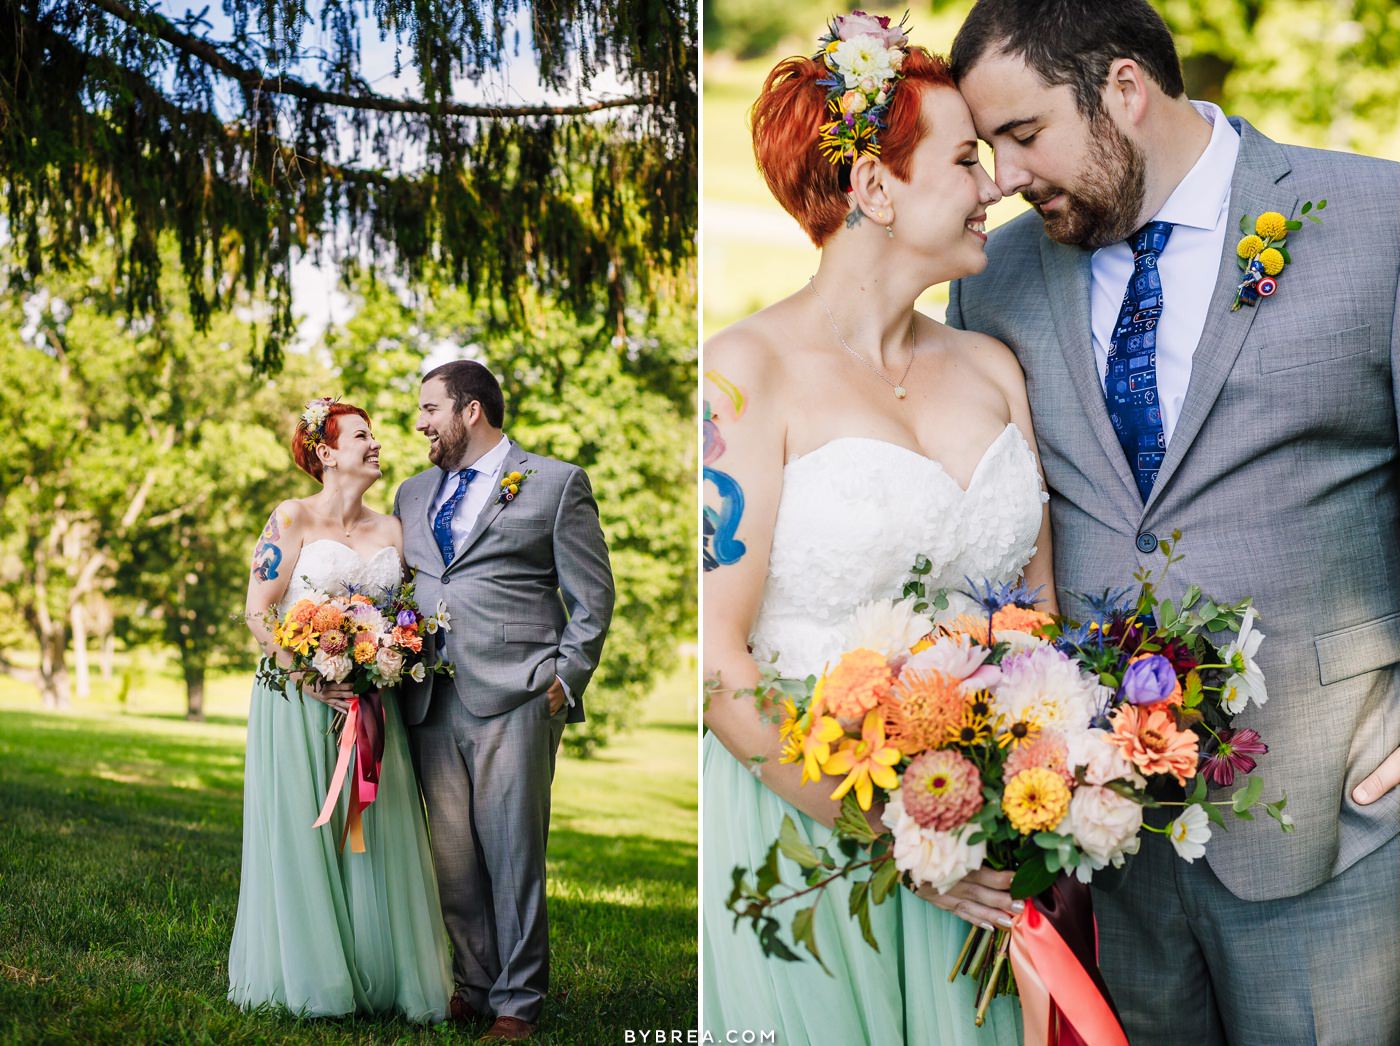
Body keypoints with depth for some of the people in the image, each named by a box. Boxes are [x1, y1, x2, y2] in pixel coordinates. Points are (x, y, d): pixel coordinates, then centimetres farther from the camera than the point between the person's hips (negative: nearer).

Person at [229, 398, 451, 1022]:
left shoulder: (391, 531, 12)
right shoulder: (293, 519, -2)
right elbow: (258, 613, -7)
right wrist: (308, 678, -16)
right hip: (298, 697, -4)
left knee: (376, 836, 2)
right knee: (303, 834, -1)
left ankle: (377, 978, 10)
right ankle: (308, 978, 8)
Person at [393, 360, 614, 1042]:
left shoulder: (557, 484, 4)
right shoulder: (413, 494, 21)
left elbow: (593, 597, 2)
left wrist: (563, 683, -5)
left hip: (514, 700, -5)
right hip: (431, 700, 5)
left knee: (513, 856, -2)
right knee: (452, 858, 6)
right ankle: (472, 986, 19)